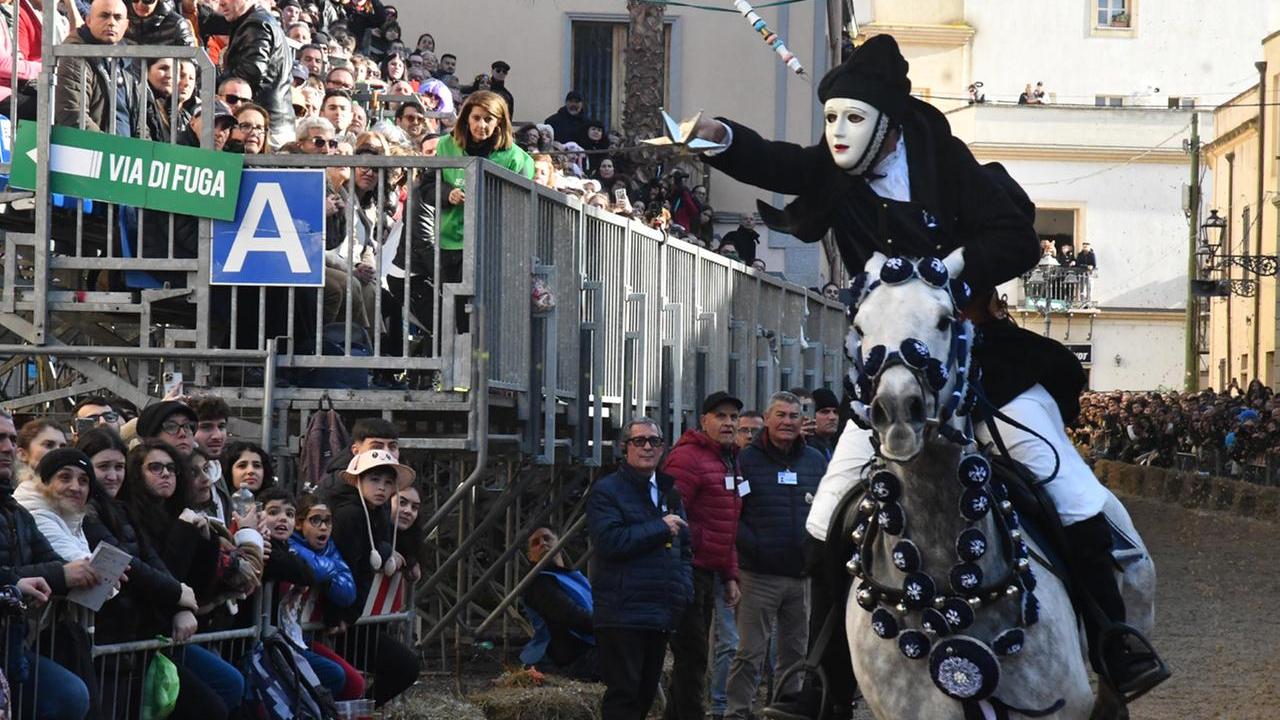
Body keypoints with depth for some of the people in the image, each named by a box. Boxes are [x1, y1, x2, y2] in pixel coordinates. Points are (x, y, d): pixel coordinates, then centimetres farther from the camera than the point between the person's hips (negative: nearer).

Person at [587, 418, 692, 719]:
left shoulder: (669, 493, 19)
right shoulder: (607, 490, -3)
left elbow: (684, 547, 26)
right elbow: (609, 541, -19)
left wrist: (684, 589, 9)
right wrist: (660, 528, -14)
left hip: (661, 614, 7)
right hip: (621, 613, -7)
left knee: (646, 694, 11)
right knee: (623, 696, -8)